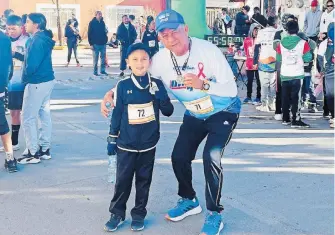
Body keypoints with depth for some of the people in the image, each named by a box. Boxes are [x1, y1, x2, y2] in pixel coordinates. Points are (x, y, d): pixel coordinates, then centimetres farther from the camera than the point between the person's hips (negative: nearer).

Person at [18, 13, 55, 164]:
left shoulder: (37, 40, -20)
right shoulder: (44, 38, 10)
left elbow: (31, 65, -22)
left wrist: (24, 78, -4)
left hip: (37, 83, -10)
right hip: (47, 80, 10)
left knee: (28, 118, -1)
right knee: (44, 115, 13)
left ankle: (33, 153, 4)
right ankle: (44, 149, 21)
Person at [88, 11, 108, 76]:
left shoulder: (102, 22, 10)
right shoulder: (92, 23, -4)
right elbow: (90, 34, -6)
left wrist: (106, 40, 6)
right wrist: (91, 43, -11)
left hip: (103, 43, 5)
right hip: (96, 44, -5)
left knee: (103, 58, 7)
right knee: (95, 58, 1)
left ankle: (103, 70, 16)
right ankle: (95, 72, 8)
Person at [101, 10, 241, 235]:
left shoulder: (208, 50, -28)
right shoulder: (161, 59, -15)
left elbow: (231, 89, -27)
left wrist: (204, 85, -44)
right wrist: (112, 93, -21)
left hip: (223, 111, -5)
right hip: (194, 114, 5)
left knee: (211, 158, -20)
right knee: (179, 157, 3)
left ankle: (214, 214, 0)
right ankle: (189, 200, 30)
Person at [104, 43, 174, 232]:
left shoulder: (157, 85, -3)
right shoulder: (123, 86, -6)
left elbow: (168, 111, 0)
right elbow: (116, 114, 0)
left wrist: (160, 96, -18)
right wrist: (112, 139, 2)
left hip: (148, 144, 1)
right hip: (126, 145, -1)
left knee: (144, 180, 11)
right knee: (123, 180, 5)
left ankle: (139, 214, 25)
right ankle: (117, 213, 21)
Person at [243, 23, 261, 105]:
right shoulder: (247, 40, 3)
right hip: (249, 65, 4)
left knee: (259, 81, 3)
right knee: (249, 81, 13)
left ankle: (258, 98, 10)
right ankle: (248, 97, 23)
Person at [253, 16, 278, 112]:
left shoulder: (261, 32, 3)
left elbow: (257, 47, 0)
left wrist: (255, 61, 3)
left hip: (263, 61, 0)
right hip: (274, 61, 0)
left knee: (264, 84, 3)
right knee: (273, 84, 8)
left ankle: (264, 105, 1)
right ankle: (272, 104, 9)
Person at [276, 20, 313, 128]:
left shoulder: (281, 43, -1)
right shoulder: (303, 43, -10)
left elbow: (278, 58, 6)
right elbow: (308, 58, -7)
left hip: (284, 74, 3)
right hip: (297, 75, -3)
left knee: (285, 97, 12)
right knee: (296, 98, 0)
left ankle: (285, 119, 19)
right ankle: (296, 121, -3)